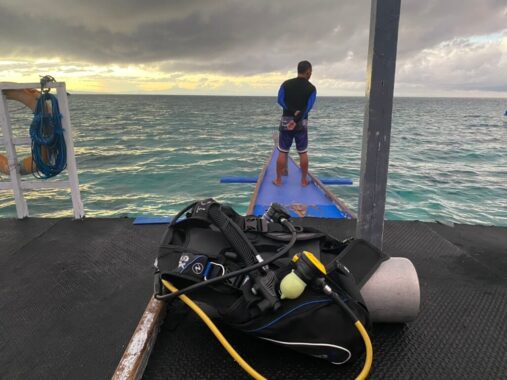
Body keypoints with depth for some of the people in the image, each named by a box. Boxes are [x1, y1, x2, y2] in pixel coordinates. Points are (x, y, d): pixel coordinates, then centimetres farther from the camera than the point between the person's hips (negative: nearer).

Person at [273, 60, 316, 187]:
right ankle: (304, 180, 13)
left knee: (282, 152, 4)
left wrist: (293, 111, -11)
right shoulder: (311, 88, -3)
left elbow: (280, 100, -6)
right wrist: (296, 120, -19)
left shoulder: (286, 84, 2)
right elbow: (308, 107, -13)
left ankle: (278, 180, 8)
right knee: (303, 153, 8)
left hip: (286, 120, 1)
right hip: (302, 123, -1)